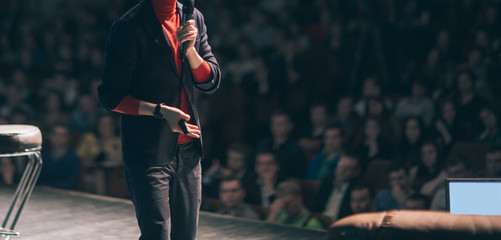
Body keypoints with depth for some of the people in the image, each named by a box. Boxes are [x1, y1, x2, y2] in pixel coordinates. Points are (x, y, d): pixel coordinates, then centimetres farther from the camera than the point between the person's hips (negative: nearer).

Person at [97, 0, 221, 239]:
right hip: (148, 154, -6)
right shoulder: (129, 28, -11)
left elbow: (211, 81, 9)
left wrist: (190, 49, -9)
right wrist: (160, 110, -21)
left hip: (188, 151, 6)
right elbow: (110, 96, -10)